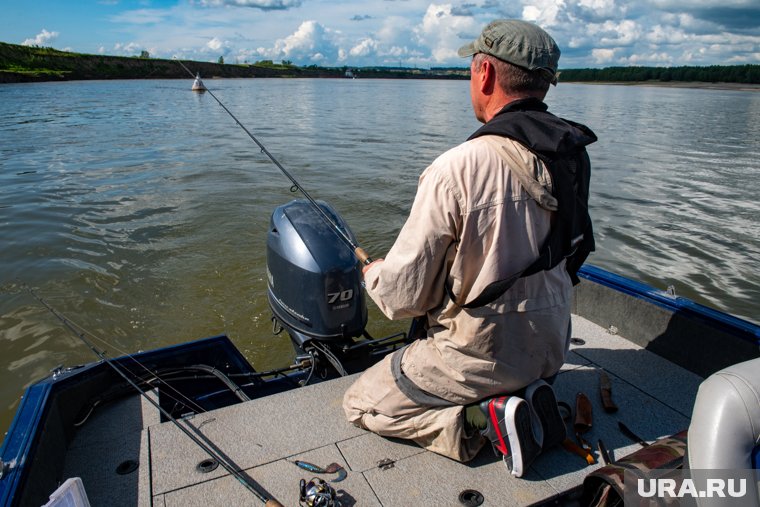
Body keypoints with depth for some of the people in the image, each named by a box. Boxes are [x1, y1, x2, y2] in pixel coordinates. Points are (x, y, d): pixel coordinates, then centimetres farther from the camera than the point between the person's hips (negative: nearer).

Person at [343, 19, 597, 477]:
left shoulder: (457, 169, -26)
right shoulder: (574, 155, -3)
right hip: (552, 347, 7)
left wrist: (373, 272, 3)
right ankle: (524, 396, 10)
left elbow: (403, 297, -19)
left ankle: (483, 420, -5)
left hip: (483, 354, -7)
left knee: (362, 404, 12)